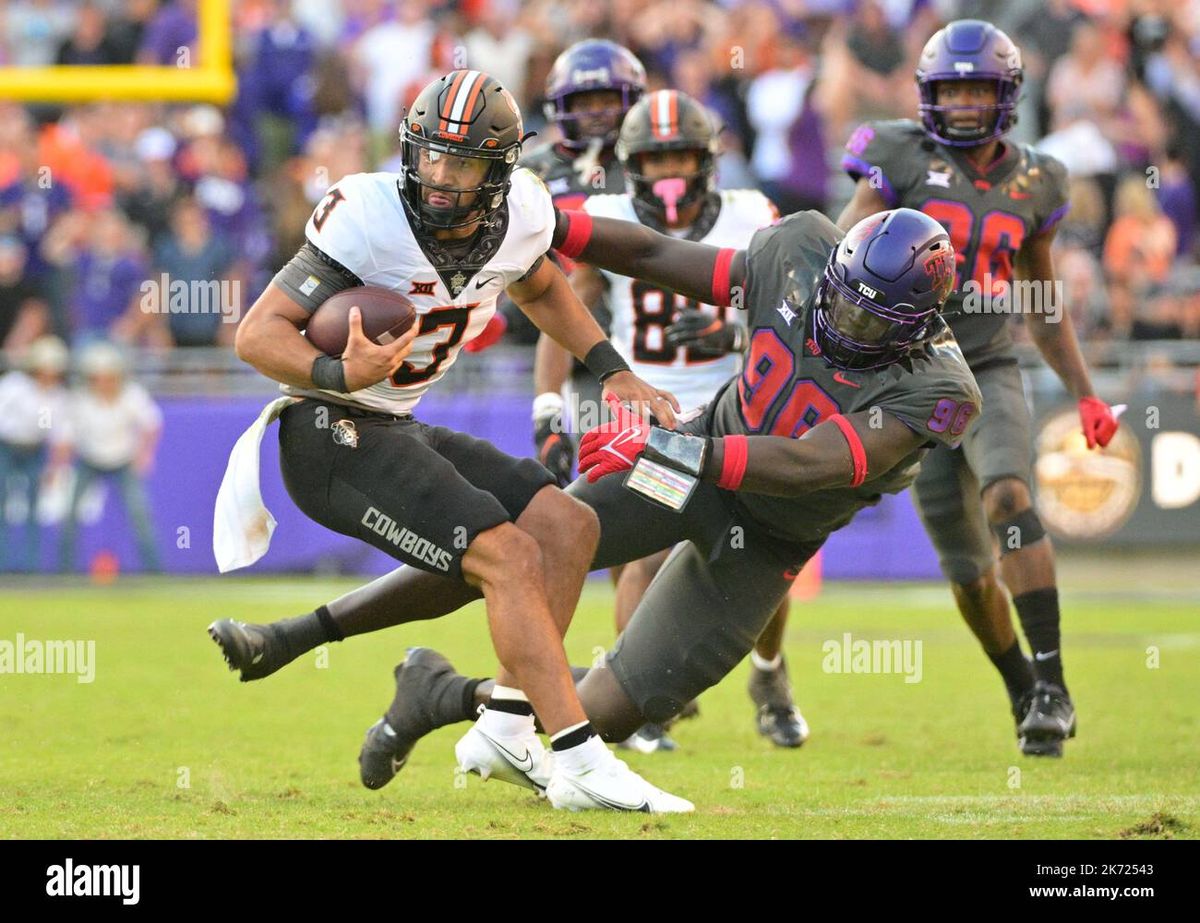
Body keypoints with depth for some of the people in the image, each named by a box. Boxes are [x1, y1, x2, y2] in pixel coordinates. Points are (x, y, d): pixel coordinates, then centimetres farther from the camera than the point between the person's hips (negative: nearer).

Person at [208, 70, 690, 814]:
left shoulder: (522, 214, -3)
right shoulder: (371, 218, -24)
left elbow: (541, 289, 23)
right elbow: (258, 334, -23)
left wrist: (613, 371, 15)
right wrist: (341, 375, -41)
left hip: (394, 430, 8)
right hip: (328, 436, -8)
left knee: (568, 527, 1)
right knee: (510, 558, -19)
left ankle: (507, 729, 3)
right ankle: (582, 765, -18)